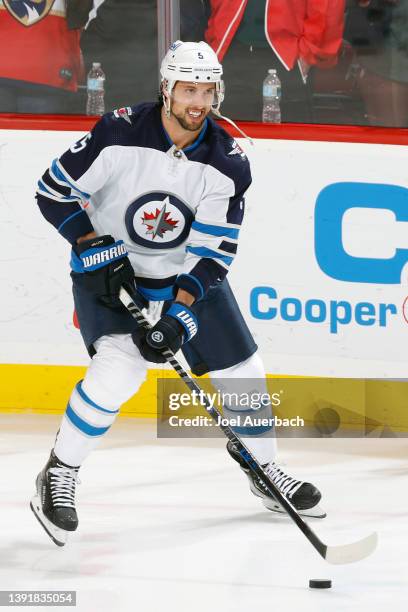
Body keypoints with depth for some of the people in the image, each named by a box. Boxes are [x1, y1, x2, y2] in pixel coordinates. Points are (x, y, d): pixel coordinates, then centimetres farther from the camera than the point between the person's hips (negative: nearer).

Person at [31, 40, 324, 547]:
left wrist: (178, 313, -25)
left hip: (187, 274, 4)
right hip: (108, 266, -4)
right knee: (119, 368, -26)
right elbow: (53, 191, -14)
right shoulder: (119, 134, -22)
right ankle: (57, 479, -9)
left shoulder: (228, 163, -14)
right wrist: (97, 246, -21)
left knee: (242, 371, 5)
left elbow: (213, 253, -15)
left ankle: (264, 471, 31)